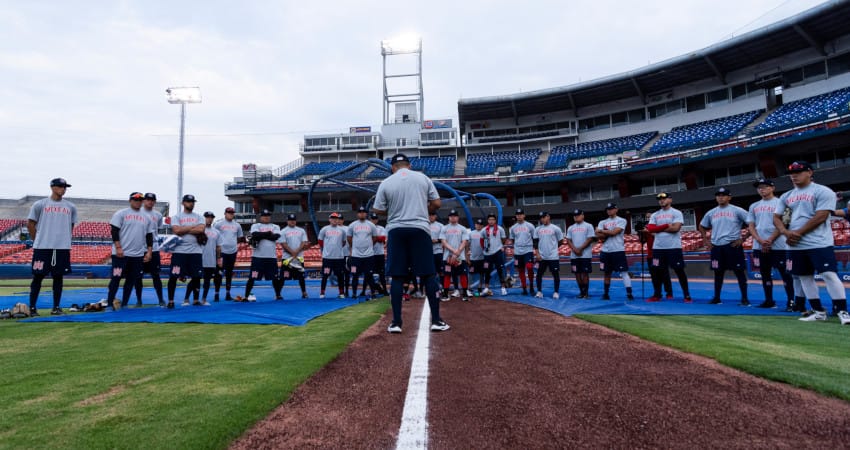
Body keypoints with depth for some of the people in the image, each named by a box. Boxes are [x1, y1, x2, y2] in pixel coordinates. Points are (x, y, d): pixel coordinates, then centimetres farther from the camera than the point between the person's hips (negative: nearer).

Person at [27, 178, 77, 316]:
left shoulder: (71, 207, 9)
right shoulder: (40, 204, 1)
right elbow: (30, 224, 6)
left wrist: (63, 239, 12)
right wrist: (37, 240, 6)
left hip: (62, 248, 3)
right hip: (42, 247, -2)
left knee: (58, 277, 5)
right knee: (38, 276, 1)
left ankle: (56, 307, 12)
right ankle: (32, 308, 9)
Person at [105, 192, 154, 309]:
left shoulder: (146, 217, 13)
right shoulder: (121, 214, 0)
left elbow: (149, 236, 14)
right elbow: (114, 231, -6)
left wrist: (149, 251, 5)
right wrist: (118, 247, -15)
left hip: (138, 255, 5)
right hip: (121, 254, -5)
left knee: (131, 280, 7)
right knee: (116, 278, -3)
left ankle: (124, 305, 15)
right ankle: (109, 304, 5)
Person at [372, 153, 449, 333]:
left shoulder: (386, 183, 1)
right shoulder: (423, 178, 5)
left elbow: (378, 211, 5)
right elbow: (436, 204, 5)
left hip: (396, 231, 0)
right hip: (420, 230, 0)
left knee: (397, 277, 6)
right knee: (428, 275, 5)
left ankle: (396, 322, 6)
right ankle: (436, 320, 6)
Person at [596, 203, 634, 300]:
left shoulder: (621, 220, 0)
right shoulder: (602, 222, 14)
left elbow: (614, 232, -13)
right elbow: (598, 235, 1)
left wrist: (602, 231, -2)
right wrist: (609, 233, -11)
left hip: (618, 251, -5)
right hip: (605, 251, 5)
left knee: (624, 272, -7)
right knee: (607, 273, 11)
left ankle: (629, 293, -9)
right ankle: (606, 293, 19)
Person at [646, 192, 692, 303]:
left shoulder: (677, 213, -2)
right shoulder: (654, 215, 12)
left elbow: (675, 228, -15)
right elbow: (651, 229, -2)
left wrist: (658, 228, -7)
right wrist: (667, 225, -12)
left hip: (674, 247, -4)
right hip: (658, 248, 5)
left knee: (679, 270, -1)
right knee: (655, 271, 5)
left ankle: (687, 295, 8)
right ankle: (657, 295, 16)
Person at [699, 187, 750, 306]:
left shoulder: (737, 210, -3)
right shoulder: (711, 213, 10)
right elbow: (702, 227, 23)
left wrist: (743, 238, -10)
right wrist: (706, 241, 12)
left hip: (733, 246, -4)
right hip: (716, 247, 4)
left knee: (739, 272, -1)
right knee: (718, 272, 9)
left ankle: (744, 298, 5)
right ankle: (716, 298, 17)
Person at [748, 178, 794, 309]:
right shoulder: (754, 206, 14)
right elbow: (751, 226, 9)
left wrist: (770, 240, -13)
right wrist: (760, 241, -7)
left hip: (778, 246, -5)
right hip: (759, 246, 5)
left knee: (785, 273, -5)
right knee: (765, 274, 10)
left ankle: (791, 301, 0)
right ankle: (769, 300, 19)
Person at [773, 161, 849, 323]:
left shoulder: (823, 192, -4)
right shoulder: (786, 196, 14)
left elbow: (820, 217, -13)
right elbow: (776, 218, 13)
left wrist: (798, 232, -12)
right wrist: (786, 232, -6)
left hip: (819, 243, -6)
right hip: (795, 245, 7)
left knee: (829, 274, -11)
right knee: (804, 276, 9)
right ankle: (818, 311, 18)